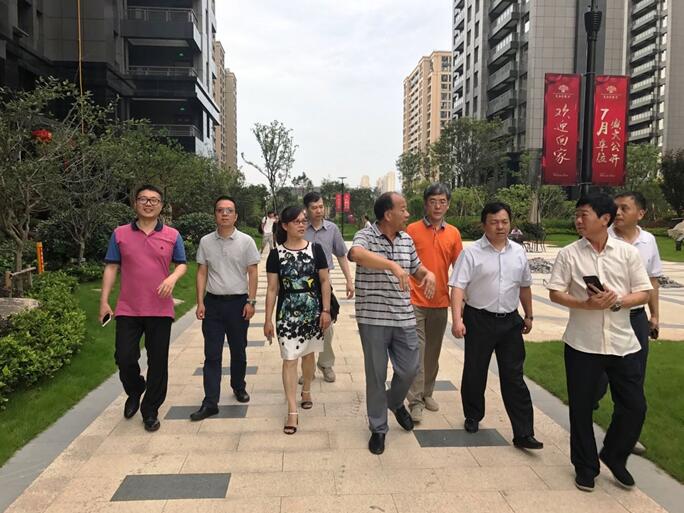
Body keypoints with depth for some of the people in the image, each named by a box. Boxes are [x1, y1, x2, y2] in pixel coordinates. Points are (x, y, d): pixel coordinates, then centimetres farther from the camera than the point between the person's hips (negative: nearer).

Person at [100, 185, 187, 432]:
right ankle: (135, 391, 35)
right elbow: (111, 267, 5)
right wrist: (104, 301, 0)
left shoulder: (172, 235, 4)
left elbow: (182, 264, 9)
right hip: (128, 309, 0)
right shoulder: (120, 234, 4)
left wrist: (173, 278, -14)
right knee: (124, 358, 3)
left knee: (158, 362, 6)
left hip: (160, 310, 0)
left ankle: (150, 410, 24)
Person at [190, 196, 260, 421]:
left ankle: (239, 388, 33)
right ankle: (210, 402, 5)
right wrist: (200, 302, 0)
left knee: (238, 351, 12)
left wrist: (251, 302, -7)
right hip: (213, 302, 1)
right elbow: (202, 272, 6)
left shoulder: (246, 241, -3)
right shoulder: (206, 241, 3)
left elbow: (252, 273, -1)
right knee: (212, 354, 1)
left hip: (238, 302, -1)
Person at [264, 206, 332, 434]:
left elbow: (325, 281, 2)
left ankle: (306, 390, 42)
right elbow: (272, 289, -2)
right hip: (287, 314, -1)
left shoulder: (315, 249, -2)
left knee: (309, 353, 17)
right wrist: (268, 319, -3)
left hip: (312, 312, 2)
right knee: (289, 359, -3)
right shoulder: (276, 253, -4)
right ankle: (292, 411, 2)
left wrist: (326, 310, -4)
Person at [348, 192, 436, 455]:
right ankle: (378, 428, 25)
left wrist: (429, 274, -4)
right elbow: (356, 253, -35)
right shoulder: (366, 236, -12)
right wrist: (393, 264, -45)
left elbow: (417, 268, 20)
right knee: (376, 375, 7)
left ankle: (395, 402, 43)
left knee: (409, 369, 11)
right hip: (373, 319, -5)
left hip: (404, 318, 5)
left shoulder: (407, 240, 7)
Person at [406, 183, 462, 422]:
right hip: (415, 301, -4)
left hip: (440, 303, 4)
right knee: (416, 351, -3)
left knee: (433, 351, 14)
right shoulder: (412, 229, -5)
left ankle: (427, 393, 30)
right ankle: (415, 401, 4)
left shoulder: (453, 233, 5)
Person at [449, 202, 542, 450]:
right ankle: (473, 416, 33)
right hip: (479, 320, -3)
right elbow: (458, 287, -13)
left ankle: (523, 434, 9)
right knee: (475, 373, 12)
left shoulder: (518, 252, 7)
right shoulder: (471, 253, -8)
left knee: (514, 378, 4)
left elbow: (524, 286, 18)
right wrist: (457, 320, -22)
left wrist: (528, 316, 21)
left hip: (510, 321, 3)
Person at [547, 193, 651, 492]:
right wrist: (586, 304, -21)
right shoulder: (568, 254, -2)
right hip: (582, 343, -1)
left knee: (634, 406, 6)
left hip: (622, 343, 1)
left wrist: (617, 302, -17)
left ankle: (614, 456, 32)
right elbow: (555, 293, -5)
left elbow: (643, 293, 1)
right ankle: (585, 466, 28)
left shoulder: (628, 252, 1)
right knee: (581, 407, 8)